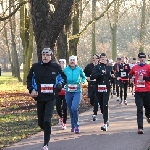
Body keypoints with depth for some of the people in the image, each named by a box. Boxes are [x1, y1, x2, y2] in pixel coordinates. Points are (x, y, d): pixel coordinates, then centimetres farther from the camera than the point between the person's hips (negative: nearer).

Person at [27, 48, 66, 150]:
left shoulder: (56, 67, -2)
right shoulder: (35, 67, 0)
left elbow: (63, 77, 13)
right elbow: (29, 78, 12)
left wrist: (60, 84, -5)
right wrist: (31, 90, -2)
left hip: (51, 98, -2)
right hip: (39, 98, 2)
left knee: (47, 120, -15)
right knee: (41, 122, 9)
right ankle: (47, 131, 44)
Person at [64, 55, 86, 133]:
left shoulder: (79, 69, -1)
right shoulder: (65, 70, 1)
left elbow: (84, 77, 17)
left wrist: (82, 82, -1)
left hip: (77, 91, -2)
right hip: (68, 92, 2)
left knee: (74, 108, -19)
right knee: (70, 109, 9)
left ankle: (76, 126, -6)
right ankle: (73, 126, 26)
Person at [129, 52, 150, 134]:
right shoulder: (135, 67, 8)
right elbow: (130, 74, 27)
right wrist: (131, 78, 7)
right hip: (138, 91, 1)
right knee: (139, 110, -5)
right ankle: (140, 128, -9)